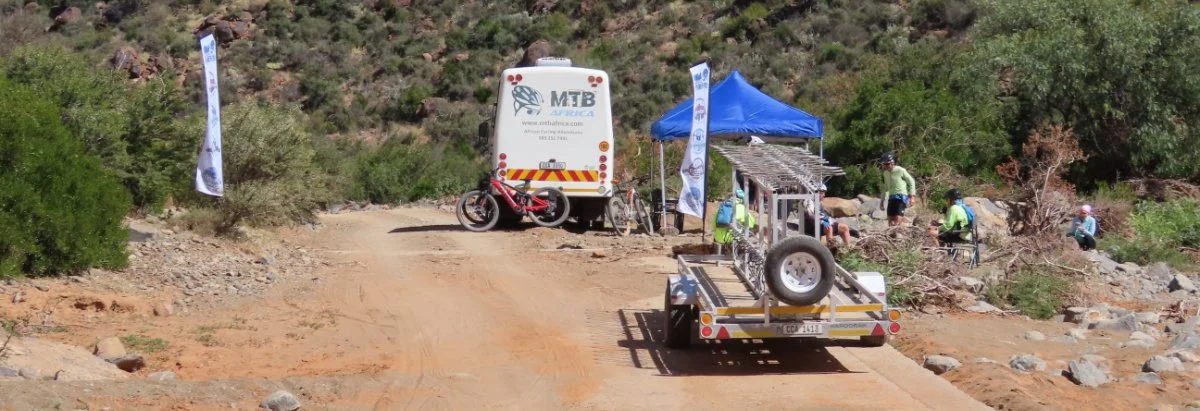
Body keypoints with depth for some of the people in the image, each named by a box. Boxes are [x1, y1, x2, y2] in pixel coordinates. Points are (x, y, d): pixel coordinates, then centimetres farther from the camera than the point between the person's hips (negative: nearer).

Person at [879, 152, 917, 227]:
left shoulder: (900, 170, -8)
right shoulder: (885, 173, 11)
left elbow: (911, 182, -2)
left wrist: (911, 197, -7)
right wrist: (882, 200, 22)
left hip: (901, 196, -7)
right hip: (891, 197, 7)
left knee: (897, 221, -16)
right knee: (890, 222, 1)